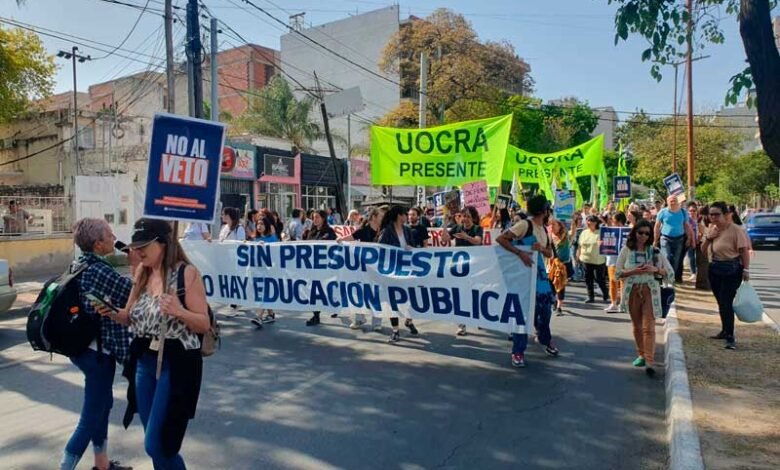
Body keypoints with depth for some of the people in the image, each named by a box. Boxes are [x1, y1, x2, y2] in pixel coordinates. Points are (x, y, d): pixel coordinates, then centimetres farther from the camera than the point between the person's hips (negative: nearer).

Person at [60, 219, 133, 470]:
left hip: (82, 346, 10)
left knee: (103, 404, 21)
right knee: (92, 416, 2)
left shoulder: (80, 265, 5)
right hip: (98, 351, -10)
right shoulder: (100, 271, -22)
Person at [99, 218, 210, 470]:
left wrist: (179, 311, -30)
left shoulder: (186, 273, -13)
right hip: (144, 362, 7)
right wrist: (112, 313, -8)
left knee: (157, 445, -4)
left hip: (175, 364, -7)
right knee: (154, 444, 16)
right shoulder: (142, 272, 6)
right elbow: (131, 318, 13)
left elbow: (204, 324, -12)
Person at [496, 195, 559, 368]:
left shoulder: (545, 230, 10)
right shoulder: (525, 225, -15)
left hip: (539, 272, 8)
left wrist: (541, 248, -9)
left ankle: (546, 340, 38)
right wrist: (520, 252, -29)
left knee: (545, 307, 14)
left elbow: (550, 253, 14)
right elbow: (500, 239, -22)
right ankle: (518, 351, 5)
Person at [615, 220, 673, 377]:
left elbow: (670, 273, 2)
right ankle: (641, 355, 27)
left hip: (650, 291, -1)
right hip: (632, 291, 1)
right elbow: (617, 273, -1)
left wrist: (656, 270, -16)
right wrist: (634, 271, -16)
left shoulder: (655, 251, 1)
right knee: (637, 326, 12)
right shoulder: (626, 250, 1)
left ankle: (649, 362, -10)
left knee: (649, 327, -8)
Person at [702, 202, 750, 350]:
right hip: (714, 268, 7)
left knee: (726, 303, -11)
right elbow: (703, 251, 9)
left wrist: (746, 270, -17)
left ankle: (730, 337, -5)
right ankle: (725, 331, 29)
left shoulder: (735, 230, -14)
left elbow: (744, 251, -13)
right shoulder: (711, 228, 6)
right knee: (721, 302, 15)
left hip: (731, 270, -7)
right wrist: (708, 238, -7)